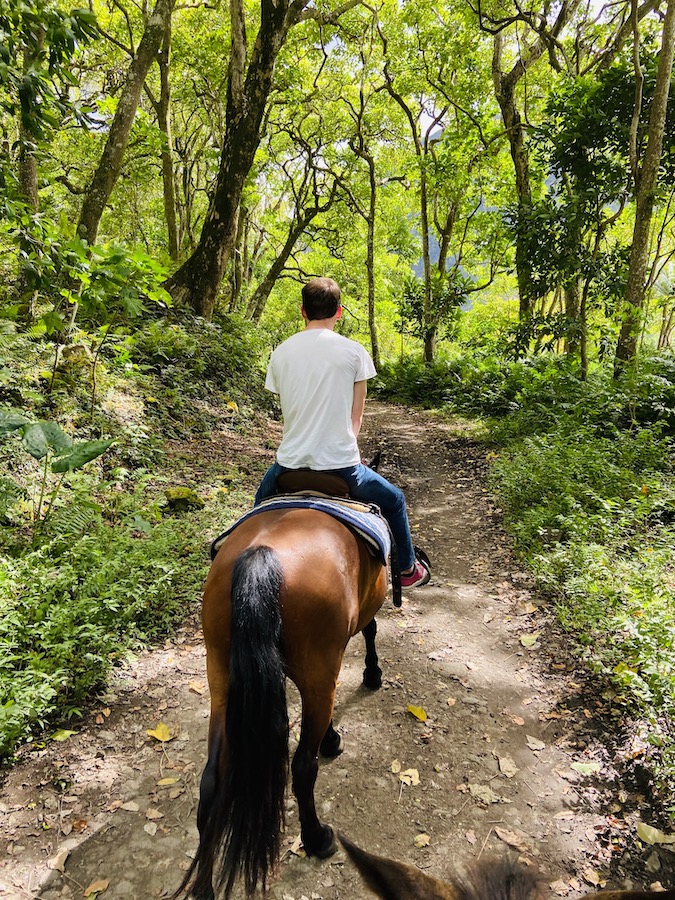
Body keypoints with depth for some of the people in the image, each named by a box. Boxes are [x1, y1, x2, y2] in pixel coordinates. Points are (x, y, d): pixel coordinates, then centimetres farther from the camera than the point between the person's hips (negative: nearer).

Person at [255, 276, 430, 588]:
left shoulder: (281, 352, 3)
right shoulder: (353, 351, -5)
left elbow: (288, 409, 12)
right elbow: (356, 415, 3)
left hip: (291, 462, 3)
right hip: (340, 464, -2)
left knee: (262, 499, 37)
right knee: (394, 500, 27)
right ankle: (408, 569, 41)